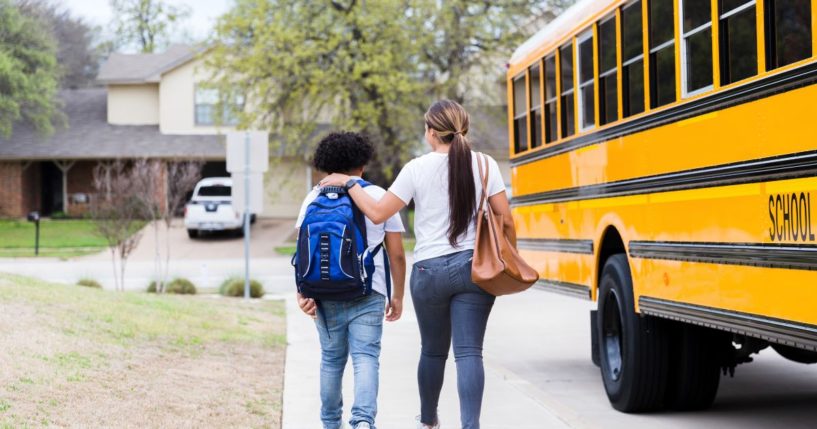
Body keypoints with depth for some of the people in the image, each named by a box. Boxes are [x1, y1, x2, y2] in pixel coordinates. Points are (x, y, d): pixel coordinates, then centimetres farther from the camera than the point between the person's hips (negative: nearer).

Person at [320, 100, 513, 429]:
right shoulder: (484, 165, 0)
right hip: (474, 267, 0)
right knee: (469, 352, -3)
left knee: (433, 351, 17)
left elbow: (377, 213, -4)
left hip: (429, 270, 0)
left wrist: (348, 183, 8)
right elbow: (505, 219, -1)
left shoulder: (417, 168, -4)